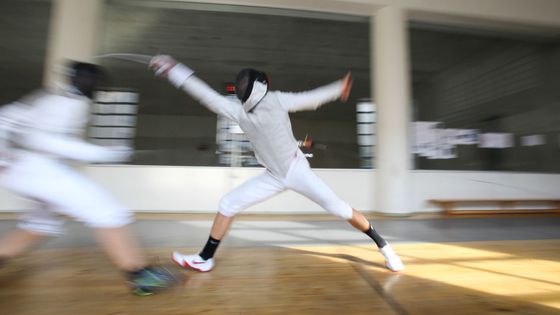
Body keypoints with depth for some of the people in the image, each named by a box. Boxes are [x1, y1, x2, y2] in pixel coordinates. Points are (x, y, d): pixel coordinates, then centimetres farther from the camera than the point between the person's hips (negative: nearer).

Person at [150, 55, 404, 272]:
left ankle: (382, 245, 16)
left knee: (338, 209, -7)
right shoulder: (239, 112, -2)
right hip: (273, 177, 4)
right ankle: (205, 258, 14)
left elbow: (310, 99, 2)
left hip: (297, 171, -3)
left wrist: (338, 89, 3)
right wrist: (172, 69, -4)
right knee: (228, 205, -1)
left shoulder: (276, 100, -9)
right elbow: (207, 95, -3)